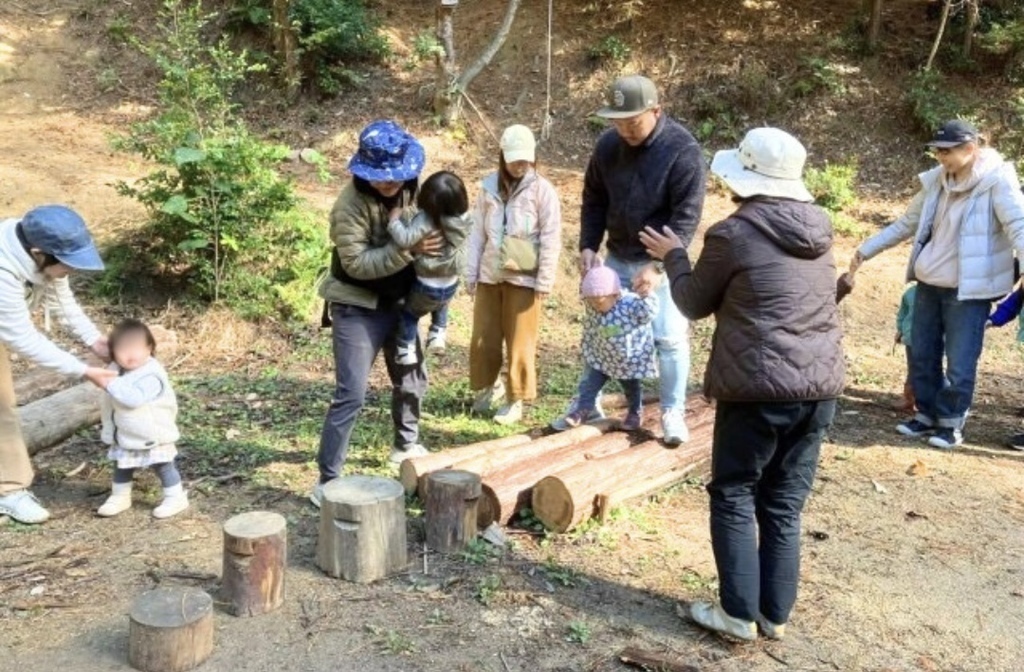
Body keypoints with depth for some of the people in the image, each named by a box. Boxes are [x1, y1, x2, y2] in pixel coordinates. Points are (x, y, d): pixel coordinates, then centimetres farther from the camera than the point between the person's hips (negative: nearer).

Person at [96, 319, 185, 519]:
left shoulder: (150, 375, -27)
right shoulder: (116, 370, 0)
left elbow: (135, 398, -41)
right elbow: (110, 402, 16)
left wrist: (111, 384, -38)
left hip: (152, 434, -8)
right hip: (125, 435, 8)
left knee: (163, 466, 5)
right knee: (122, 467, 20)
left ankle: (176, 498, 18)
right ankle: (120, 497, 38)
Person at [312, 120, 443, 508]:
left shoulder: (408, 189, 0)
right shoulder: (351, 204, -22)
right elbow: (357, 263, -27)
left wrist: (426, 244, -3)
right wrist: (408, 250, -33)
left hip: (397, 302, 8)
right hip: (357, 308, -7)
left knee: (412, 379, 20)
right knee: (351, 395, -9)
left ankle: (406, 445, 44)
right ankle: (328, 481, 0)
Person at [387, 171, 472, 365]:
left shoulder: (427, 219, -31)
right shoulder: (462, 218, -12)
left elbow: (405, 240, -39)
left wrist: (394, 218, -27)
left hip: (427, 286, -5)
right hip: (451, 284, 5)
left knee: (409, 313, 24)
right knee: (441, 306, 40)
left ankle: (406, 350, 25)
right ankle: (438, 333, 34)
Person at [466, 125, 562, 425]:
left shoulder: (543, 190, -6)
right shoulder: (489, 186, 4)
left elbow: (551, 239, -7)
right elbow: (477, 232, 8)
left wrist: (544, 282, -9)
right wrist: (471, 273, 7)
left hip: (524, 278, -4)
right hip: (490, 275, 4)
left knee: (520, 343, 4)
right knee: (483, 339, 11)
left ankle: (515, 400, 17)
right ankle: (488, 386, 33)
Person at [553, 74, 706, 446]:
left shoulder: (683, 150, -16)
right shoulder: (608, 144, -2)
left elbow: (686, 216, -19)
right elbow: (593, 199, 8)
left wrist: (658, 265, -25)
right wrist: (588, 246, -5)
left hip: (662, 262, -4)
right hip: (617, 258, 5)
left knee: (669, 338, -2)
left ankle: (673, 412, 14)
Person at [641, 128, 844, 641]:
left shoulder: (733, 234, -9)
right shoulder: (818, 229, 10)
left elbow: (694, 304, 3)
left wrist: (674, 256, 20)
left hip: (760, 388, -6)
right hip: (820, 386, 6)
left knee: (734, 497, 8)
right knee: (784, 504, 13)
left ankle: (739, 612, 13)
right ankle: (775, 613, 22)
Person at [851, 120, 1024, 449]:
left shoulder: (997, 180, -12)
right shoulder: (937, 181, 5)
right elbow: (907, 224, 15)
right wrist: (866, 249, 16)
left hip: (968, 289, -6)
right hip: (928, 284, 6)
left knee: (959, 363, 1)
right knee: (922, 355, 14)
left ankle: (951, 424, 17)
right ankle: (927, 415, 29)